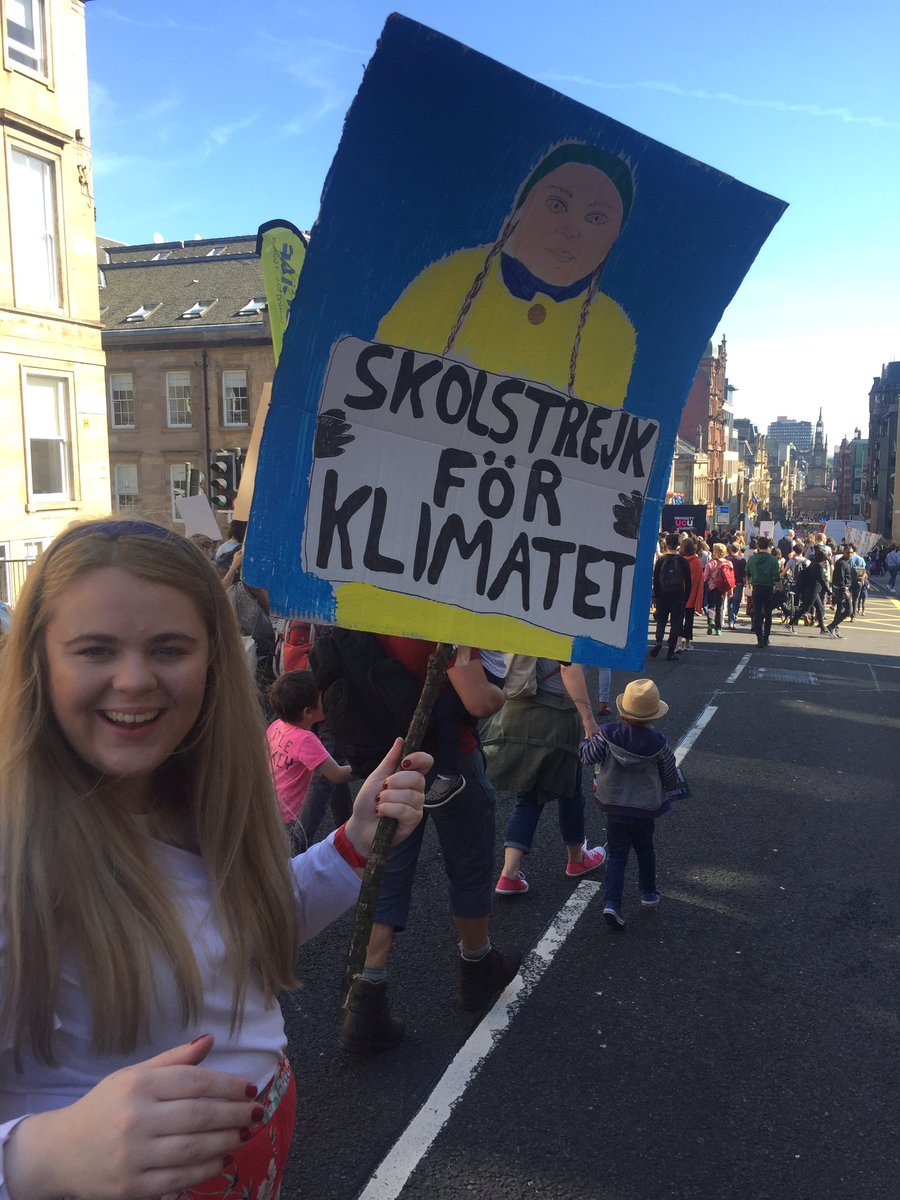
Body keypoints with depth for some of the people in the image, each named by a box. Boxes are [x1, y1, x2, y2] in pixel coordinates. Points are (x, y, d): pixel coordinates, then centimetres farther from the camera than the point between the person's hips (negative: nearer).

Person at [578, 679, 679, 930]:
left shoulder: (607, 734, -16)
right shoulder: (658, 743, -14)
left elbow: (587, 756, -5)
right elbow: (670, 778, -3)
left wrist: (587, 738, 16)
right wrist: (661, 789, 21)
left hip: (614, 806, 0)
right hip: (646, 808, 0)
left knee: (617, 855, 7)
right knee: (645, 849, 24)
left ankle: (612, 902, -7)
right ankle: (648, 893, 37)